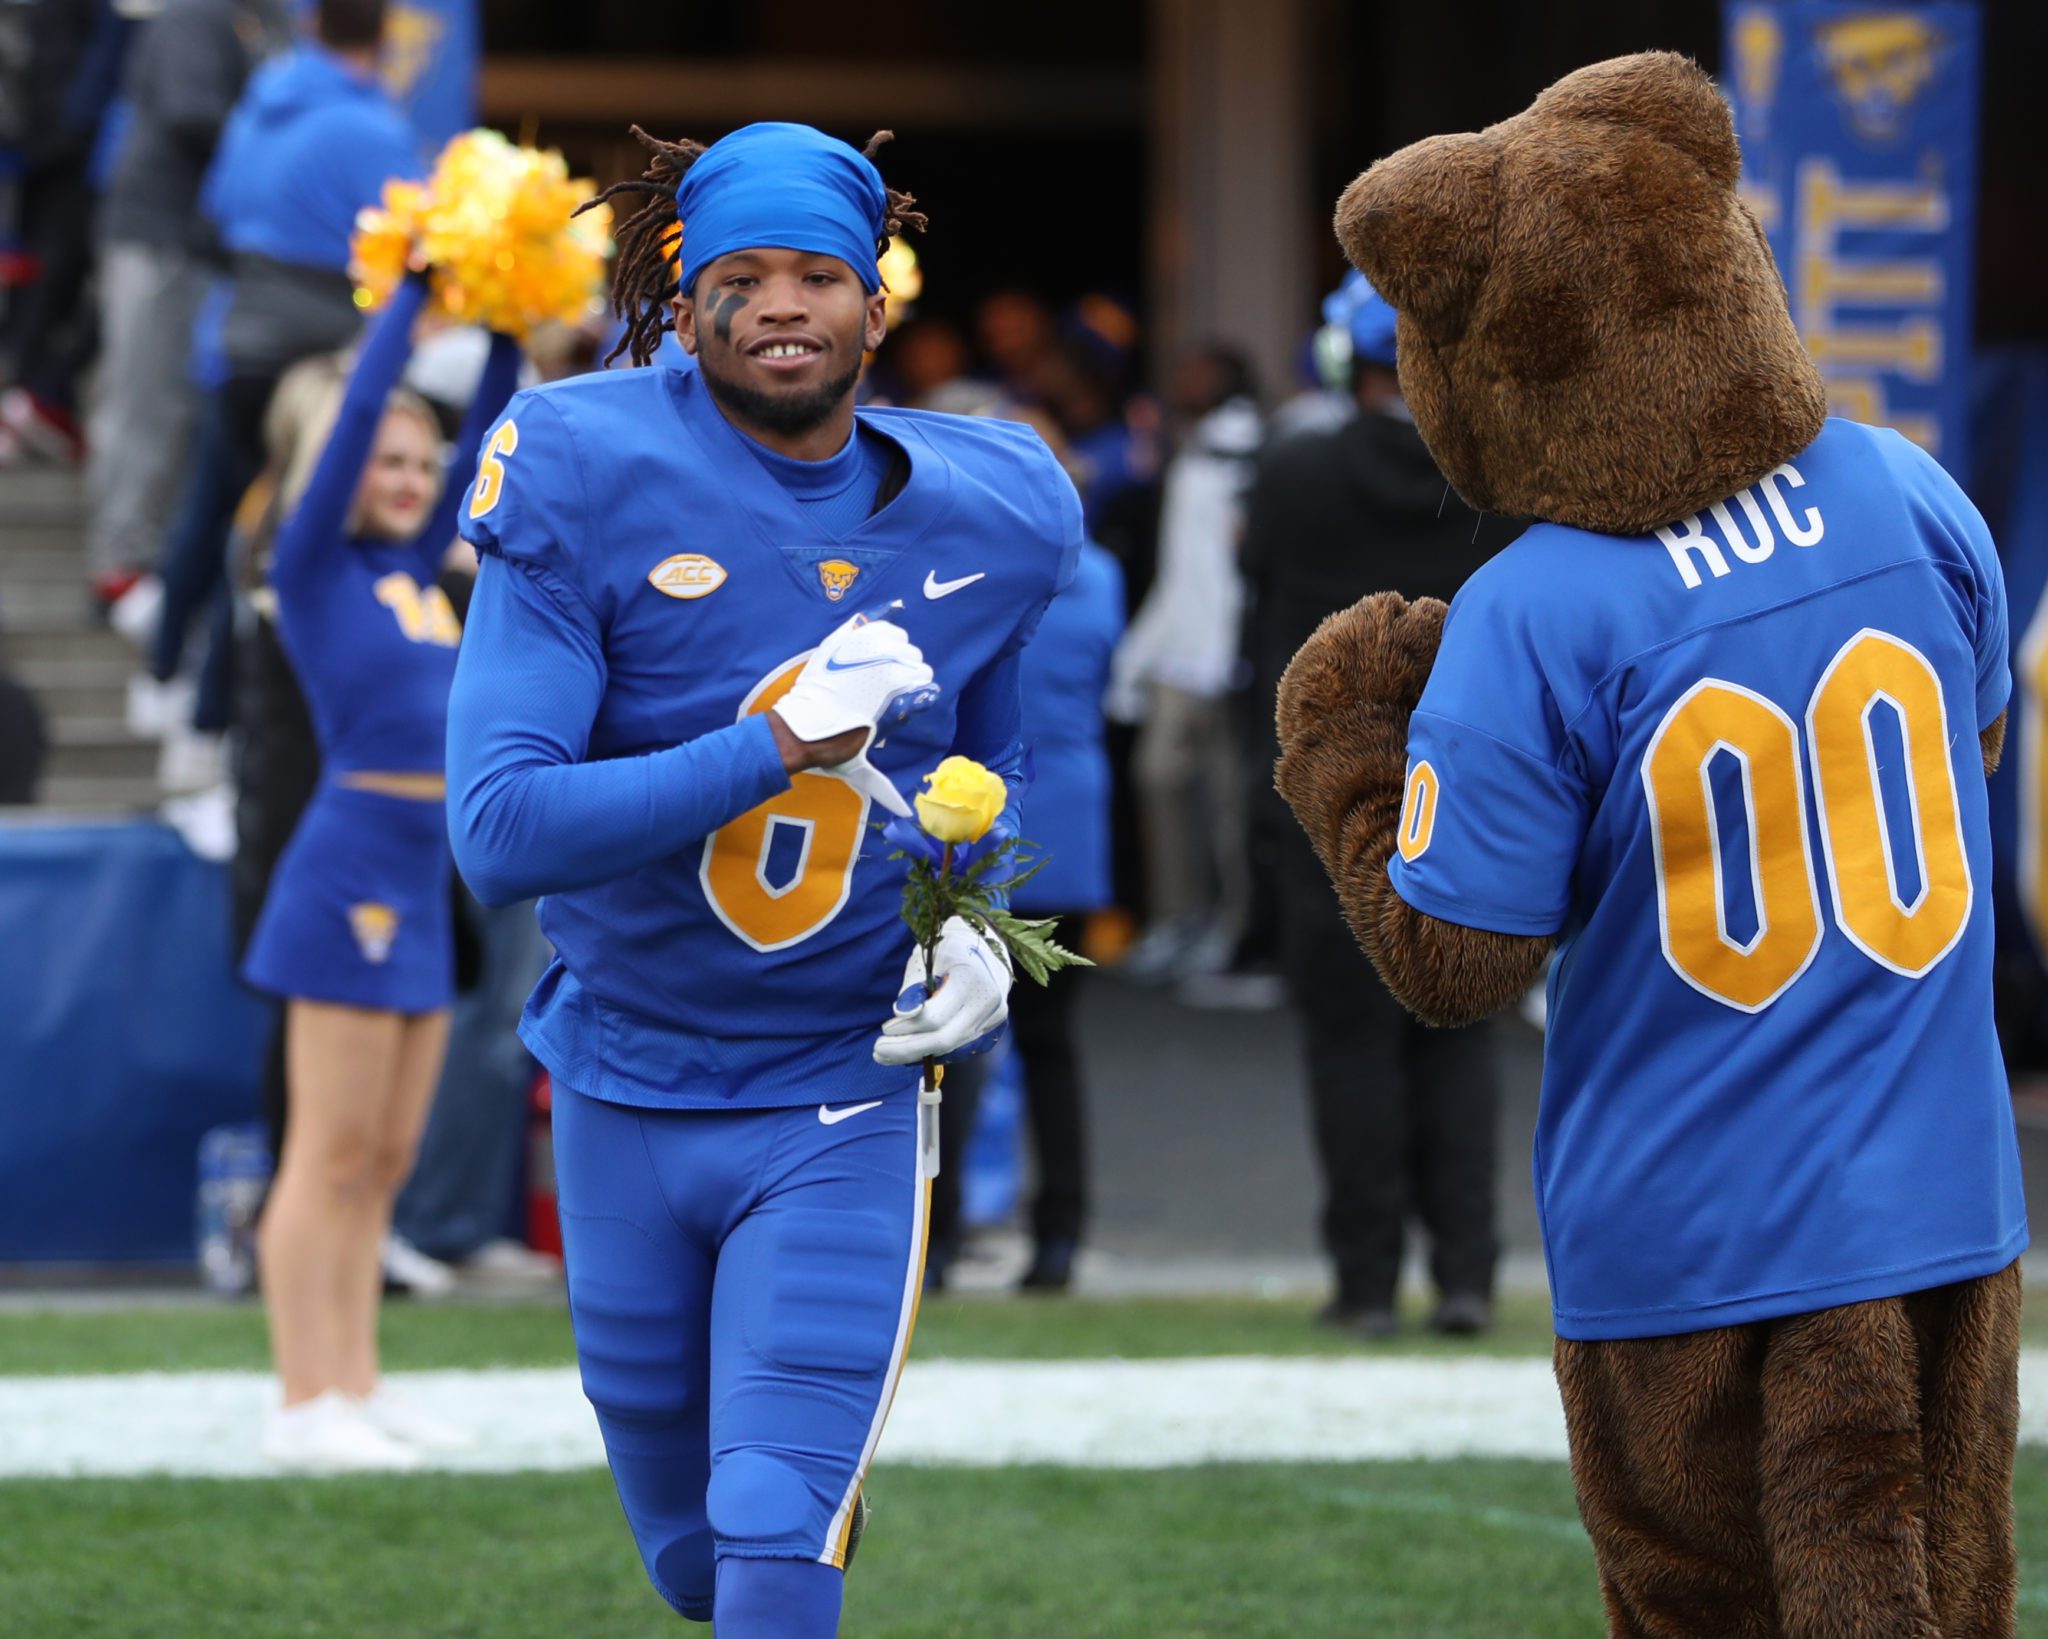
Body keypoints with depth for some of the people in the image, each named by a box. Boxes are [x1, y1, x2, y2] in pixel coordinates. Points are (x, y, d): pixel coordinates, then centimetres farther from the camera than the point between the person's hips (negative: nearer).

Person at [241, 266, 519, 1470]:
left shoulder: (411, 571, 15)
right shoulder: (314, 566, -4)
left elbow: (484, 442, 17)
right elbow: (358, 412, -10)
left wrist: (508, 335, 8)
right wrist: (416, 293, -6)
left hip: (420, 883, 8)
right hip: (352, 869, -8)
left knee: (384, 1161, 10)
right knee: (332, 1154, -7)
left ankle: (357, 1388, 14)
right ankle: (307, 1405, -7)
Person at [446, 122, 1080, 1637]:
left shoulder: (985, 519, -3)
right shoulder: (592, 484, -16)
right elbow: (501, 833, -24)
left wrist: (983, 937, -2)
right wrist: (782, 745, -27)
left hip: (841, 1109, 0)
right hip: (626, 1098, 0)